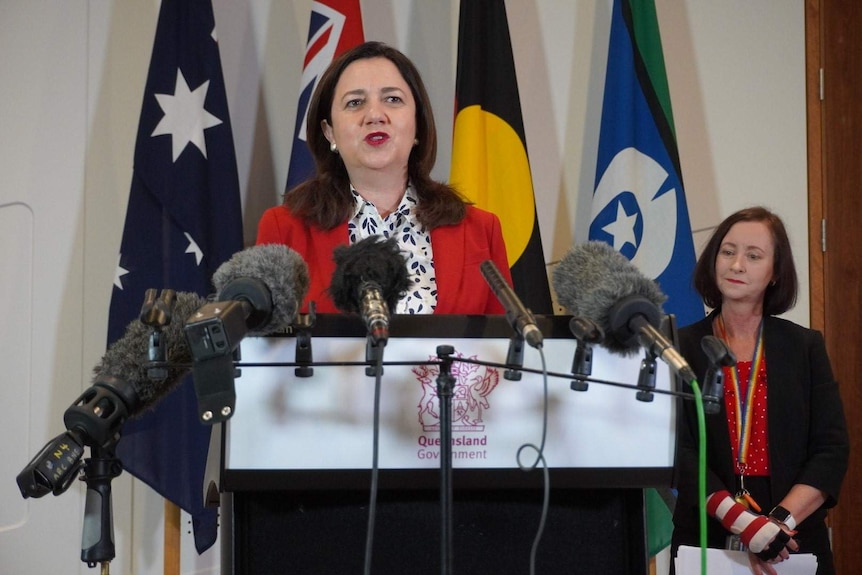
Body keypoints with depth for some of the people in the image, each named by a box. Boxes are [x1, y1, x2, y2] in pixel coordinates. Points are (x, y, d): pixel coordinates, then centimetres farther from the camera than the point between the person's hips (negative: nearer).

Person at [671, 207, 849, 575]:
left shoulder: (806, 347, 4)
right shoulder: (682, 348, -1)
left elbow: (832, 448, -2)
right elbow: (679, 450, -10)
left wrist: (781, 521, -17)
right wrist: (746, 523, -22)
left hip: (794, 544, 1)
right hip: (707, 540, -1)